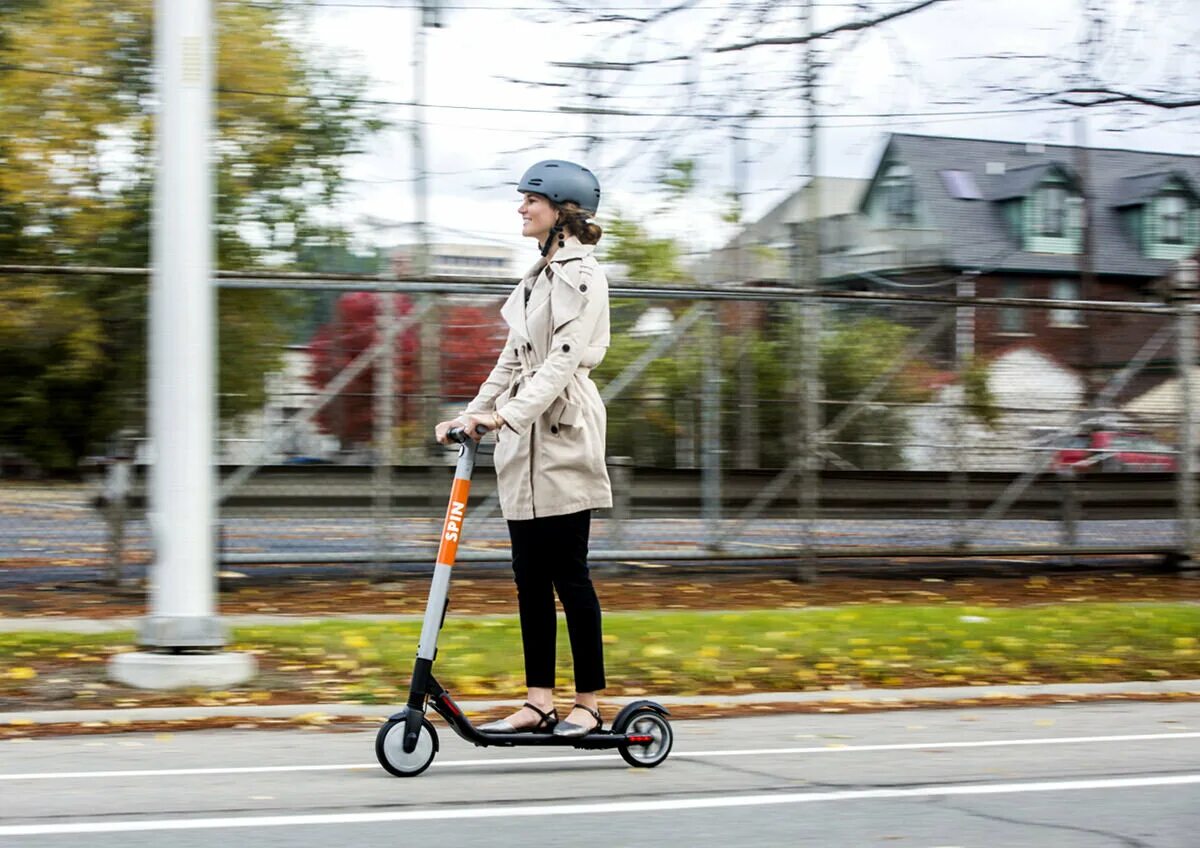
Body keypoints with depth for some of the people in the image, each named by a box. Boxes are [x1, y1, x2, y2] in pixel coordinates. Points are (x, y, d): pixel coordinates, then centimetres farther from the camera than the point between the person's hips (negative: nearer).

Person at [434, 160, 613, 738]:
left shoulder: (580, 273, -8)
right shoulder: (542, 274, 19)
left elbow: (564, 357, -19)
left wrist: (508, 414, -27)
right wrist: (473, 413, 15)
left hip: (562, 436, -9)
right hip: (526, 438, 9)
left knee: (568, 572, -5)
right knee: (529, 574, 5)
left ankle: (588, 705, 2)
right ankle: (539, 703, 7)